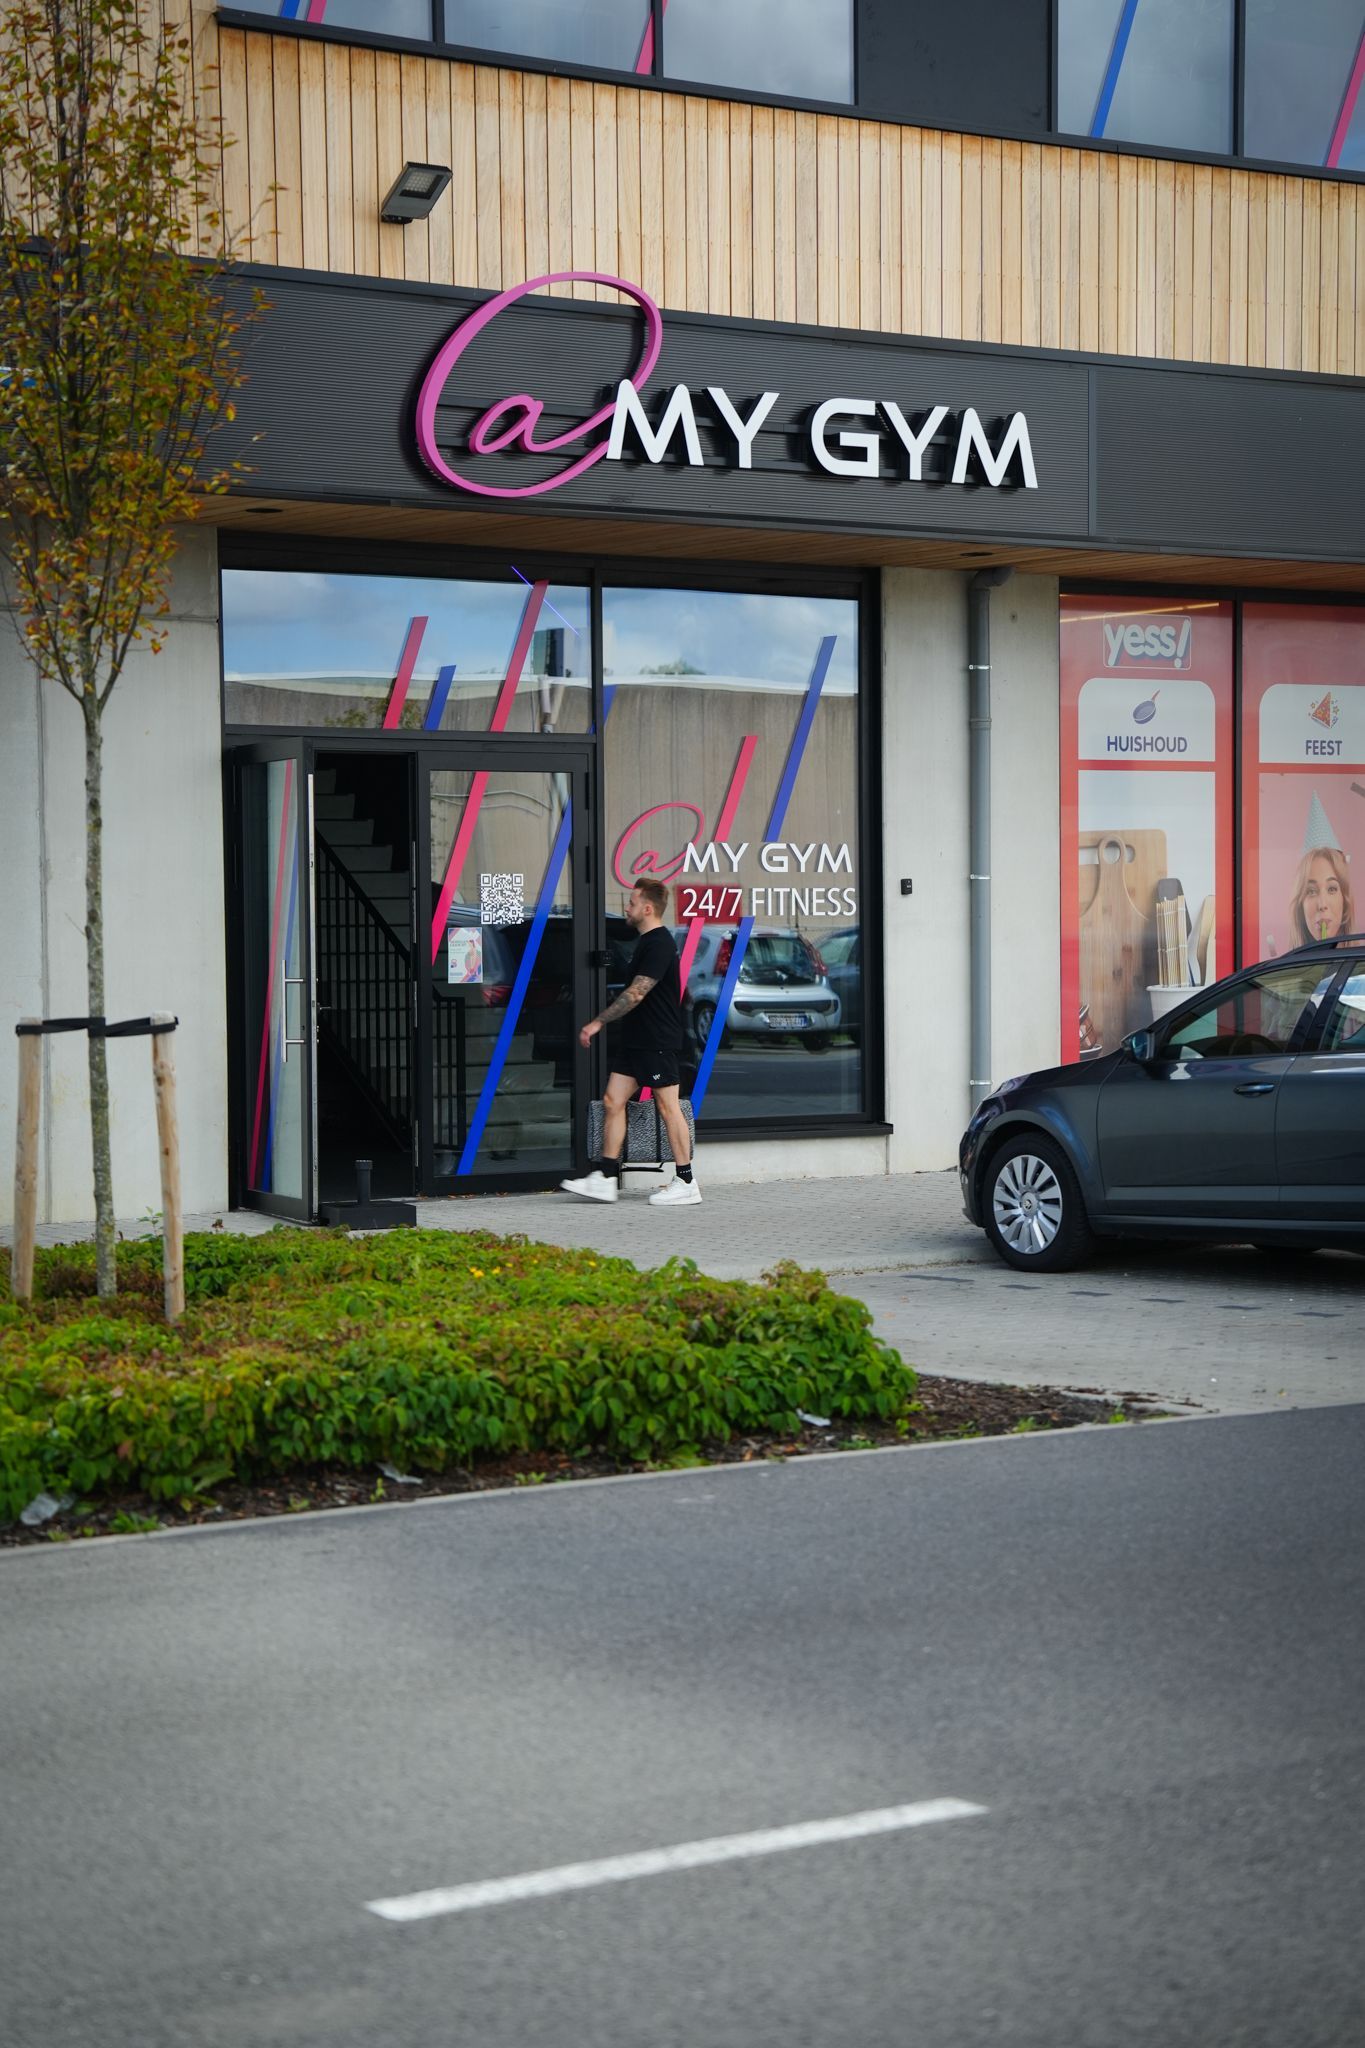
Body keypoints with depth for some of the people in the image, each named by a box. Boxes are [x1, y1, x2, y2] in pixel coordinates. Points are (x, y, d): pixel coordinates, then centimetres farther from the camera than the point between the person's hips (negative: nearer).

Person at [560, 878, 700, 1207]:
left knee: (668, 1106, -5)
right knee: (612, 1102, 6)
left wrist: (598, 1022, -17)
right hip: (635, 1040, 10)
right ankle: (605, 1179, 7)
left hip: (657, 1041, -10)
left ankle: (686, 1183, 1)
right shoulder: (647, 942, 16)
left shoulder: (659, 944, -16)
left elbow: (635, 994, -21)